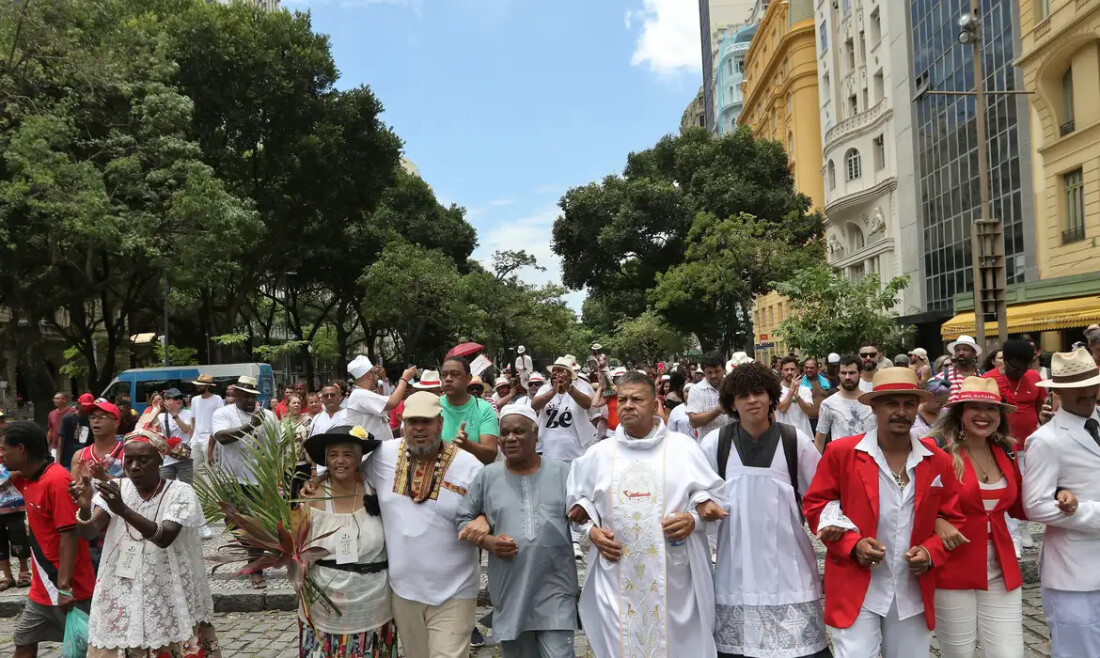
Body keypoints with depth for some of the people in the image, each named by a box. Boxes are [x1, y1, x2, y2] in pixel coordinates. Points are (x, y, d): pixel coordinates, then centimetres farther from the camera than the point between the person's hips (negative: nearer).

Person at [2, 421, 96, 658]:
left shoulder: (56, 480, -21)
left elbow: (69, 536, -24)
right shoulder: (27, 478, 5)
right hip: (42, 586, 9)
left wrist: (64, 587, -24)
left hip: (68, 589, -9)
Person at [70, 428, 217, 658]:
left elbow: (164, 537, -25)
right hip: (122, 598, 3)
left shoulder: (180, 492, -9)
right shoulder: (117, 488, 2)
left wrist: (123, 510, -36)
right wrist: (85, 507, -31)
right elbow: (89, 533, -11)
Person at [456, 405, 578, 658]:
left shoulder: (561, 472, 1)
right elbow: (462, 519, 6)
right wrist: (487, 541, -9)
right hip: (509, 589, 2)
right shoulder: (487, 476, 2)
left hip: (555, 588, -1)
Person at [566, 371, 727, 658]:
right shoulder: (599, 453, 7)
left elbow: (713, 496, 5)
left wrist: (693, 520, -13)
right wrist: (592, 530, -3)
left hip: (674, 575, -1)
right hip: (617, 576, 2)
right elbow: (579, 502, 14)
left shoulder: (683, 447, 2)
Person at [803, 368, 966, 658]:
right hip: (856, 590, -3)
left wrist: (931, 552, -9)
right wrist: (852, 544, -15)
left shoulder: (939, 461, 2)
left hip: (914, 594, 4)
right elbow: (814, 505, -1)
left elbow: (953, 519, 10)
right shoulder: (841, 452, -7)